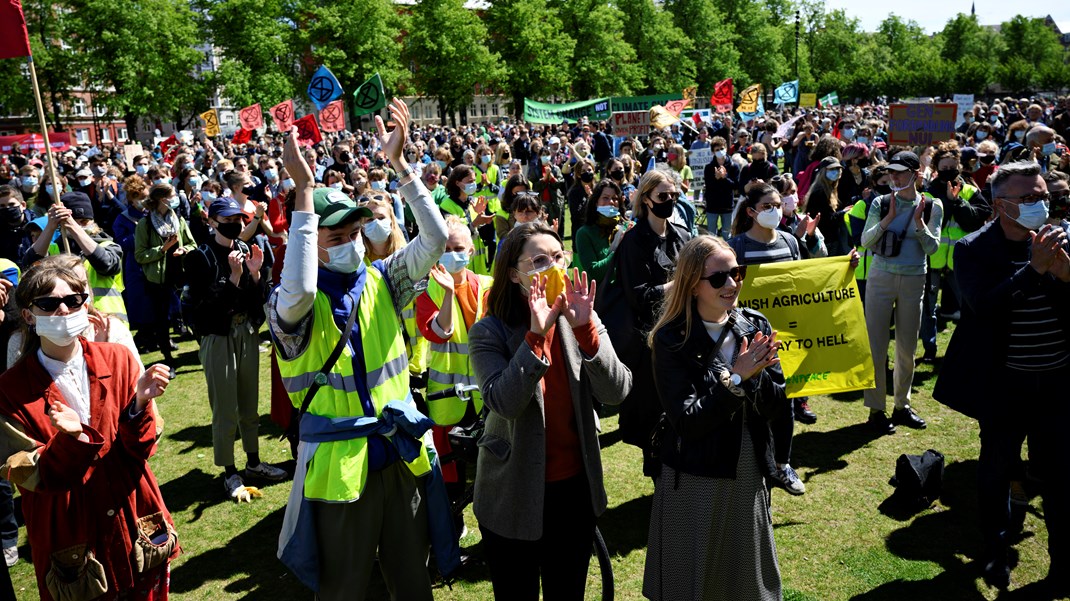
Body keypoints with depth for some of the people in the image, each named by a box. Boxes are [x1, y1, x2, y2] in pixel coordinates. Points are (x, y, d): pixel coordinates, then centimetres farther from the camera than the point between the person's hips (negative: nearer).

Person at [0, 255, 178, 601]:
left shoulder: (117, 359, -4)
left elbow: (141, 450, -5)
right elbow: (32, 478, -12)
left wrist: (137, 406, -24)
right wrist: (71, 439, -29)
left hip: (137, 527, 2)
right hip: (70, 542, -2)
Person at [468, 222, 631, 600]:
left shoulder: (583, 322, -3)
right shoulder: (490, 333, -13)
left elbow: (616, 392, -15)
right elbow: (504, 403, -27)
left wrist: (585, 329, -27)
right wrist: (536, 336, -33)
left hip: (575, 487, 3)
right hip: (514, 495, -3)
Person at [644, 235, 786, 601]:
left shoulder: (756, 327, -1)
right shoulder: (672, 340, -14)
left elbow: (777, 406, -4)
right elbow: (686, 422, -20)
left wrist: (755, 373, -22)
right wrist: (735, 378, -20)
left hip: (750, 475, 4)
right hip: (693, 481, -4)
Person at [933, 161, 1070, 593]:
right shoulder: (973, 249, -10)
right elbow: (985, 305, -24)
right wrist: (1034, 268, -27)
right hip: (1004, 384, -3)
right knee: (997, 468, 14)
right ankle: (996, 552, 34)